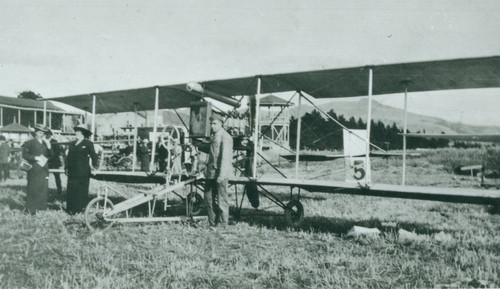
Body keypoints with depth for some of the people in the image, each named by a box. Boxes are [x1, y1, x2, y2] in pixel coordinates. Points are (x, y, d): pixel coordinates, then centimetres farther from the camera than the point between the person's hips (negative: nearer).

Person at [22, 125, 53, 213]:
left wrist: (48, 145, -6)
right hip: (34, 169, -5)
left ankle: (41, 208, 10)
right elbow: (24, 155, -3)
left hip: (44, 169, 5)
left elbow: (50, 155, 8)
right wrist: (35, 158, -13)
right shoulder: (30, 143, 3)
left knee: (44, 189, 3)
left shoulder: (45, 143, 16)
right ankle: (31, 209, 4)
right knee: (33, 188, -3)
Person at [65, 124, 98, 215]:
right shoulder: (72, 144, 15)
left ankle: (81, 208, 9)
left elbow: (93, 155, -2)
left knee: (81, 190, -2)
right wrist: (67, 168, 9)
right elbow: (68, 157, 16)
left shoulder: (88, 144, 1)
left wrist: (94, 166, -13)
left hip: (83, 173, -4)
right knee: (71, 190, 2)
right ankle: (71, 209, 6)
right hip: (72, 172, 5)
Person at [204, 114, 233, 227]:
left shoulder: (225, 137, -11)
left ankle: (223, 225, 7)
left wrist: (221, 175, -23)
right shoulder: (213, 136, 17)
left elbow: (225, 157, -18)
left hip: (220, 173, -9)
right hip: (210, 173, 9)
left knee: (221, 201, -2)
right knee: (209, 199, 10)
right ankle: (212, 224, 20)